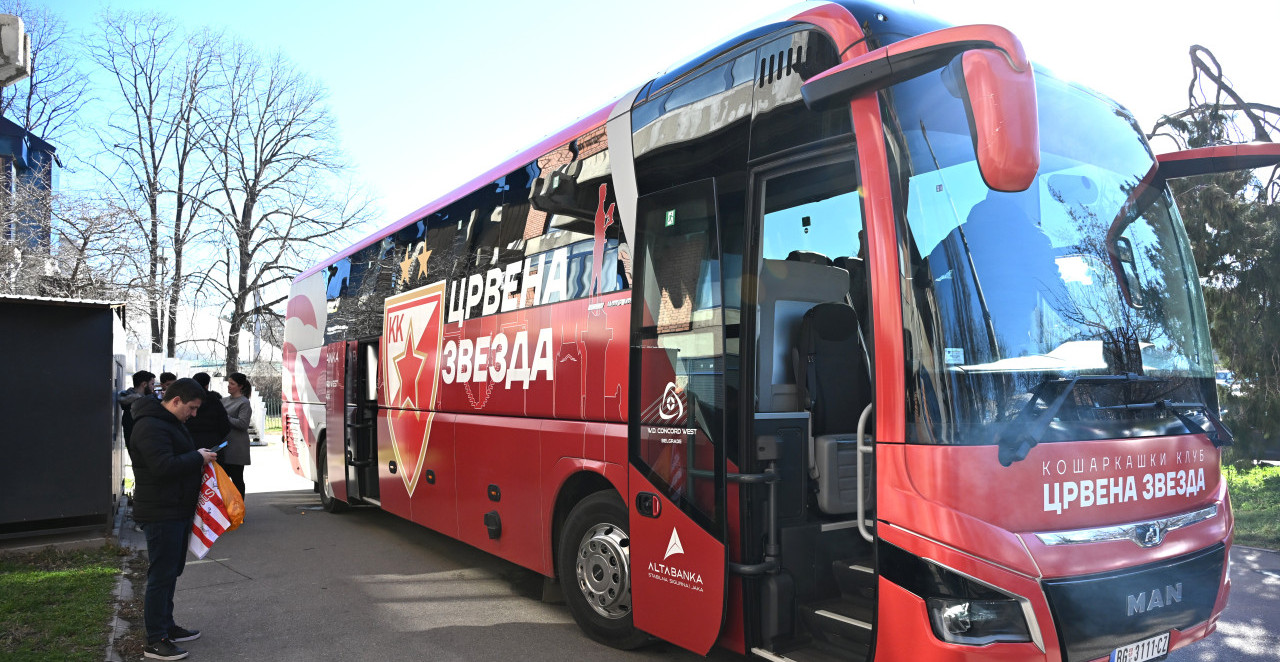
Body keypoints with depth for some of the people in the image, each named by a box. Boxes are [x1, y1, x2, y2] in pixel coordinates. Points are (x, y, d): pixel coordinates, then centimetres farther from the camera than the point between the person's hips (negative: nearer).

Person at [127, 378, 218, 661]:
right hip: (161, 514, -11)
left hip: (177, 511, 11)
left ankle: (166, 626, 30)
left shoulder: (171, 422, 15)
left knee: (170, 571, 18)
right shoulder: (151, 426, -19)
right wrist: (198, 458, -16)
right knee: (161, 575, -5)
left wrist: (198, 461, 7)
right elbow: (164, 467, -28)